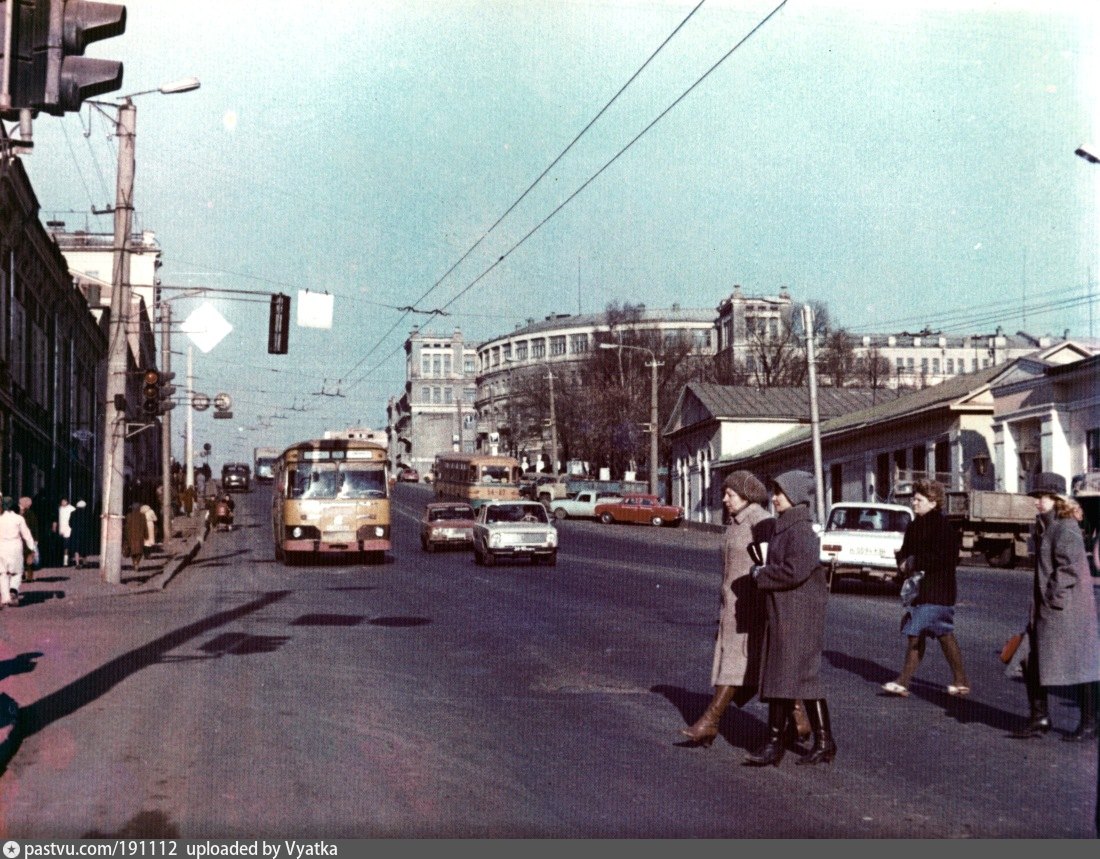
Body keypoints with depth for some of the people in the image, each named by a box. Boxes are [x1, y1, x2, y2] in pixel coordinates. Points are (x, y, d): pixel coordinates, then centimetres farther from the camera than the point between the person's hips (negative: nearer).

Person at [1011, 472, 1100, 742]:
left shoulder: (1065, 528, -15)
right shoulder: (1044, 527, 14)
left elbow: (1070, 566, -22)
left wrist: (1055, 595, -18)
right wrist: (1038, 603, 16)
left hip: (1067, 608, -10)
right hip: (1044, 607, 10)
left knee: (1078, 664, 0)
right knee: (1031, 660, 9)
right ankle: (1039, 719, 18)